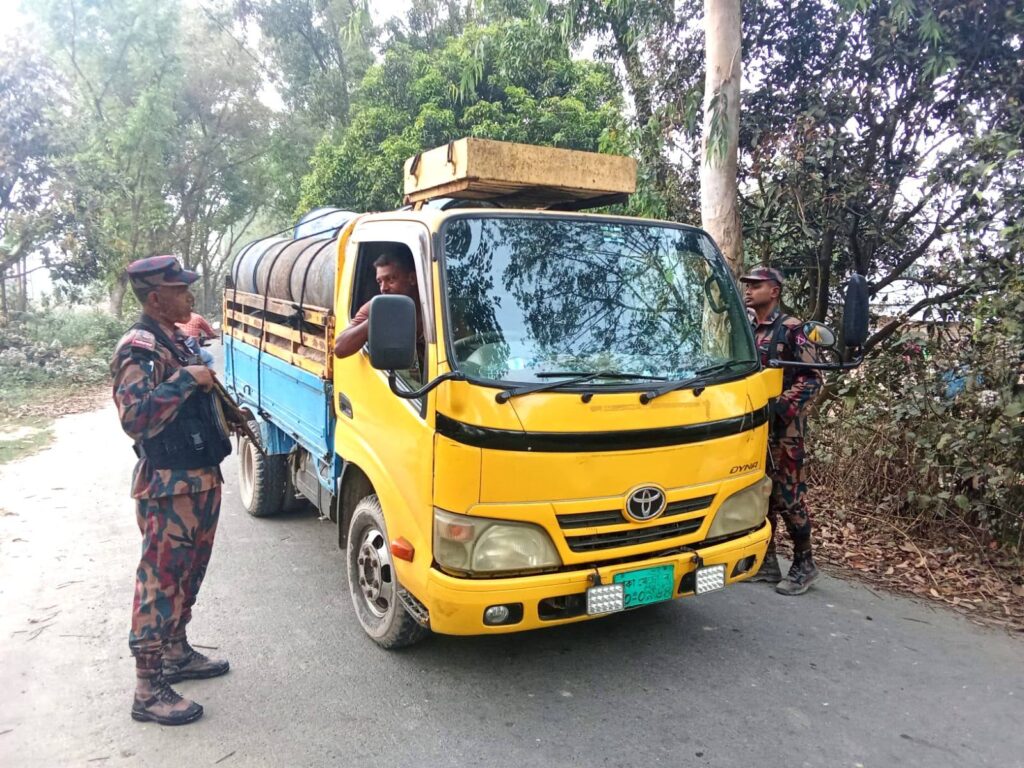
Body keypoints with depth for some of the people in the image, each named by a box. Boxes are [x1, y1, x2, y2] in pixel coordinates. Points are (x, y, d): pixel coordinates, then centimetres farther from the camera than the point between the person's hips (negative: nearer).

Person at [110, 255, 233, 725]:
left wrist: (228, 412, 11)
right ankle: (148, 691, 7)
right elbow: (135, 418, -28)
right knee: (161, 580, -2)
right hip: (170, 486, -10)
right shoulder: (140, 348, -17)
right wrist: (186, 379, -27)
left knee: (187, 574, 20)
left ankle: (176, 654, 37)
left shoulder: (174, 339, 13)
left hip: (200, 477, 10)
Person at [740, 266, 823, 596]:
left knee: (788, 497, -3)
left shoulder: (792, 329, -8)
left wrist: (781, 408, -19)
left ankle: (804, 564, 11)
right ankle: (766, 562, 20)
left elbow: (812, 379, -11)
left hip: (783, 429, -7)